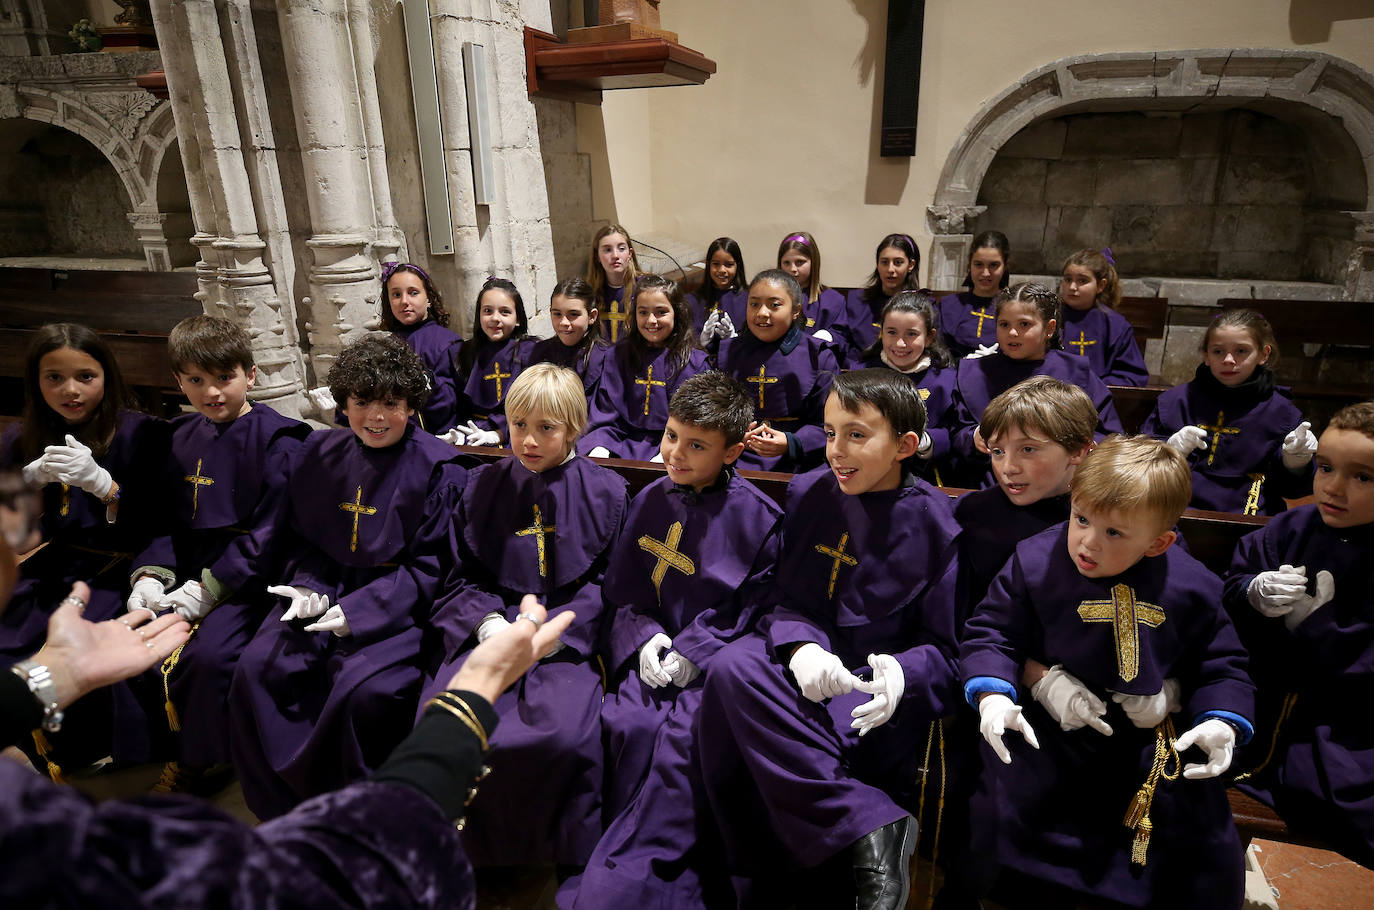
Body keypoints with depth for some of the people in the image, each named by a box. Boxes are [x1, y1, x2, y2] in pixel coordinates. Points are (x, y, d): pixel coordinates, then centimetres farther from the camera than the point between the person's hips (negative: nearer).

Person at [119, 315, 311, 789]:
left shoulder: (278, 439, -9)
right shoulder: (182, 439, 11)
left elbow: (270, 532, -14)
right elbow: (167, 522, 13)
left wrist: (210, 587, -18)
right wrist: (149, 574, -5)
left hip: (251, 578, -6)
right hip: (191, 572, 7)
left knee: (209, 656, -26)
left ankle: (199, 759, 2)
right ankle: (169, 748, 12)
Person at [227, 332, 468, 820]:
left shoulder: (437, 468, -9)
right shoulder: (319, 454, 7)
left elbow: (428, 568, -8)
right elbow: (299, 539, 16)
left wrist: (358, 610, -18)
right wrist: (309, 586, -4)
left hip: (400, 607, -5)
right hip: (327, 592, 5)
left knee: (365, 689, -28)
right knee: (257, 669, -16)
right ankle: (283, 810, 7)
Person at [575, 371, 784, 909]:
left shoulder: (757, 516, -1)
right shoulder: (651, 501, 11)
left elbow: (758, 606, -3)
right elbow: (620, 587, 15)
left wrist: (696, 652, -12)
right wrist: (642, 635, -3)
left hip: (717, 660, -3)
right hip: (653, 652, 4)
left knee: (687, 735, -28)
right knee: (629, 723, -23)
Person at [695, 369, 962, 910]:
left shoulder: (935, 523, -3)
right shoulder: (808, 495, 5)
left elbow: (944, 647, -1)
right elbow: (785, 598, 5)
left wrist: (902, 674, -24)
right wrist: (800, 645, -17)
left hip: (880, 684, -4)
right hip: (808, 656, 4)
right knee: (731, 668, -29)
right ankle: (870, 824, -23)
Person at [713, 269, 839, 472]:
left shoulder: (818, 355, 6)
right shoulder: (727, 353, 15)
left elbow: (826, 423, 0)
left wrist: (791, 443, -18)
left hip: (794, 462, -3)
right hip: (736, 459, 3)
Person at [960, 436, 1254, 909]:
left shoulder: (1190, 588, -7)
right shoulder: (1033, 563, -11)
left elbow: (1220, 665, 5)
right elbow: (991, 634, -6)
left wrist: (1222, 722, -13)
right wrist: (993, 695, -22)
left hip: (1155, 732, 2)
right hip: (1054, 727, -1)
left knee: (1202, 831, -2)